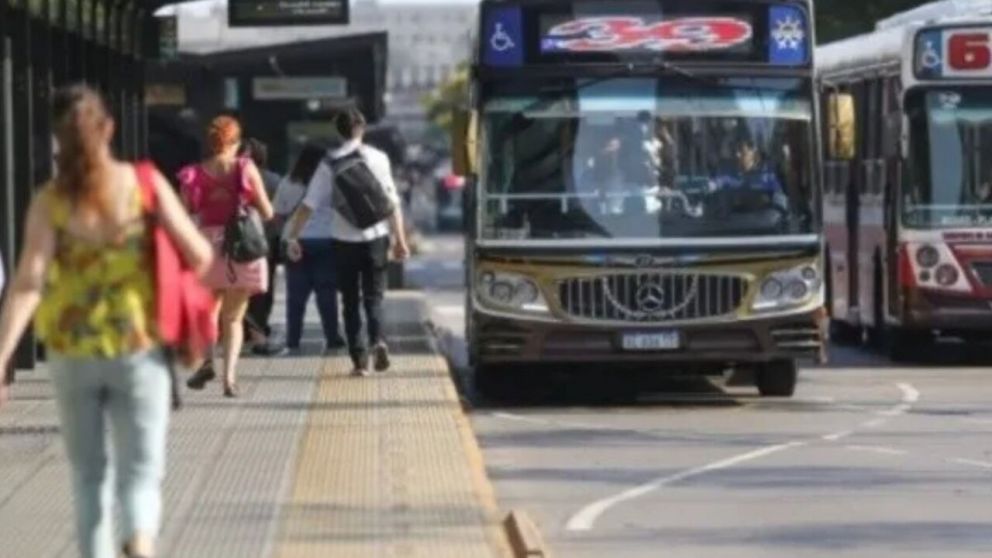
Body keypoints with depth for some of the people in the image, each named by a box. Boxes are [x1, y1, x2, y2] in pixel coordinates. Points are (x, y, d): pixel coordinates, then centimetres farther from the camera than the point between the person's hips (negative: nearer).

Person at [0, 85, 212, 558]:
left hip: (72, 352, 1)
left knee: (89, 475, 17)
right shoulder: (144, 185, -6)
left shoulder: (50, 200, -6)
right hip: (138, 348, -1)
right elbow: (200, 256, -6)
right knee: (140, 470, 2)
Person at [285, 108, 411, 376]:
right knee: (373, 296, 11)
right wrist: (400, 239, 3)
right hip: (375, 236, 0)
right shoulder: (378, 158, -2)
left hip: (345, 240, 0)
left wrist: (292, 237, -2)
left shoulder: (330, 164, -3)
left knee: (351, 301, 11)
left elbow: (308, 205, -7)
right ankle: (377, 340, -16)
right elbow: (392, 203, -3)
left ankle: (359, 359, 5)